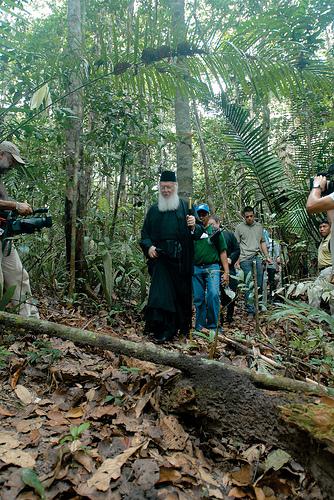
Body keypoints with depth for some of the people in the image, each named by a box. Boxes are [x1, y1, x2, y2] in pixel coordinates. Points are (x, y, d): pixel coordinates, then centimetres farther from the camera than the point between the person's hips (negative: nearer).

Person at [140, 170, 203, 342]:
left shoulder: (185, 207, 7)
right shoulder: (154, 210, 14)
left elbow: (199, 232, 3)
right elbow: (145, 232, 15)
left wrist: (194, 226, -21)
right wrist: (148, 246, -5)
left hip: (181, 259, -1)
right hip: (160, 257, 1)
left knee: (181, 292, 6)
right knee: (161, 292, -6)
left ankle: (182, 326, 20)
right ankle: (163, 330, -1)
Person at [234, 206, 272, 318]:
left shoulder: (259, 226, 17)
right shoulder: (239, 227, 6)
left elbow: (262, 242, 22)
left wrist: (267, 256, 14)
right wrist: (236, 260, -4)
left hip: (258, 257, 3)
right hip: (245, 259, -3)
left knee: (259, 284, -1)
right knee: (248, 285, -2)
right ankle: (250, 310, 3)